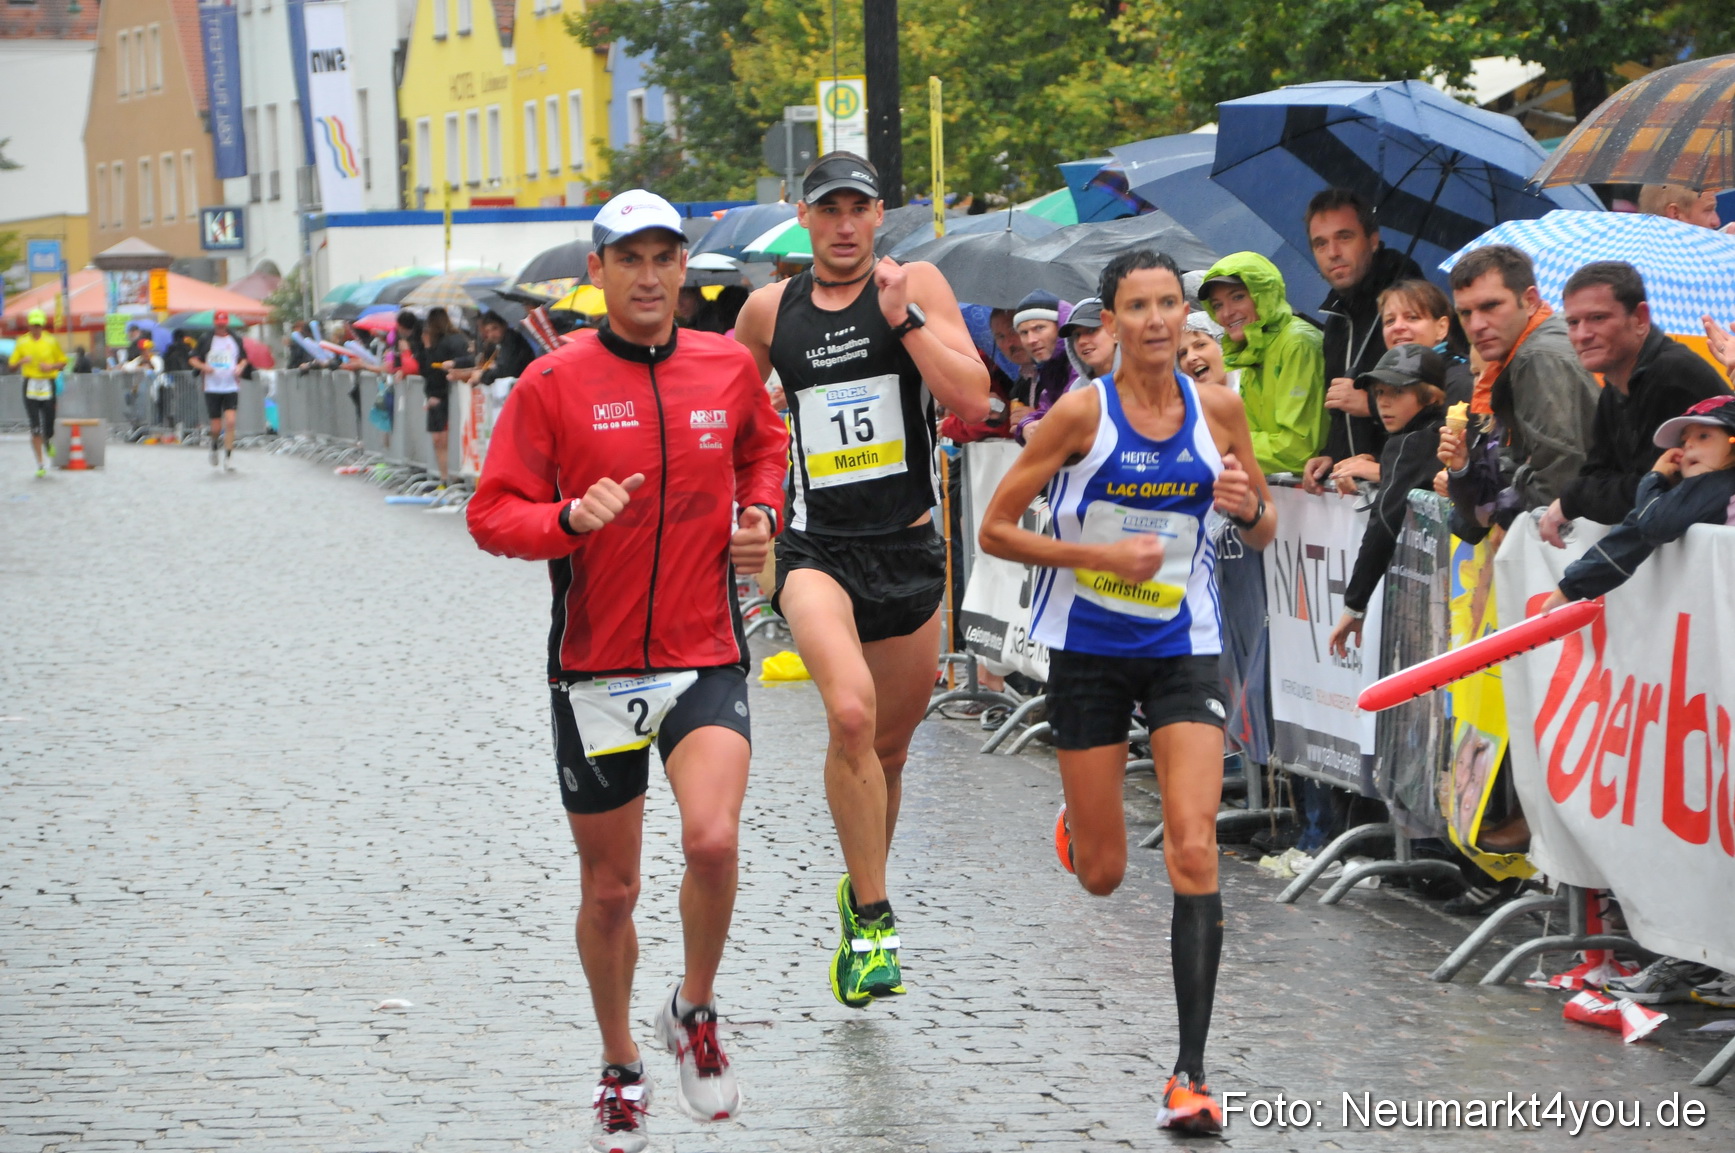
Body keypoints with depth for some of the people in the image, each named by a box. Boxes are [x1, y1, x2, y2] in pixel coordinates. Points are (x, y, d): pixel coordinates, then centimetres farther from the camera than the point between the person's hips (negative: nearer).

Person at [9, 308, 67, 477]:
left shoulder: (51, 341, 4)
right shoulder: (22, 342, 5)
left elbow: (63, 362, 10)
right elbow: (12, 364, 7)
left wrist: (51, 367, -10)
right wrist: (22, 361, -14)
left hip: (48, 387, 0)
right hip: (30, 386, 0)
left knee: (48, 428, -2)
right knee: (35, 429, -7)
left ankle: (48, 442, 37)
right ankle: (39, 465, 1)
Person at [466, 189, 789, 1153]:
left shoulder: (729, 367, 4)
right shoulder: (554, 382, -5)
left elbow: (766, 444, 25)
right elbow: (493, 515, -6)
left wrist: (759, 513, 6)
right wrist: (571, 518, -25)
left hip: (706, 657, 1)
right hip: (596, 667, 0)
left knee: (713, 839, -23)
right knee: (609, 888, 9)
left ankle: (696, 1010, 5)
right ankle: (622, 1068, 32)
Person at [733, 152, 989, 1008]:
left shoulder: (915, 286, 0)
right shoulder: (769, 309, 5)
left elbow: (974, 403, -12)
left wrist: (904, 318, -18)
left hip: (909, 550, 1)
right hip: (815, 548, -1)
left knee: (889, 747, 14)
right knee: (852, 712, -26)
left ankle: (862, 892, 40)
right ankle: (872, 918, -16)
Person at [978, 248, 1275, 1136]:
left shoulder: (1217, 409, 0)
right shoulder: (1083, 412, -9)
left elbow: (1262, 534, 11)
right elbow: (994, 530, -7)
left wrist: (1250, 508, -12)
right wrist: (1100, 554, -19)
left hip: (1183, 652, 1)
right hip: (1089, 652, -1)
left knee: (1194, 851, -14)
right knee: (1103, 875, 8)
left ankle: (1191, 1074, -11)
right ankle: (1076, 823, 48)